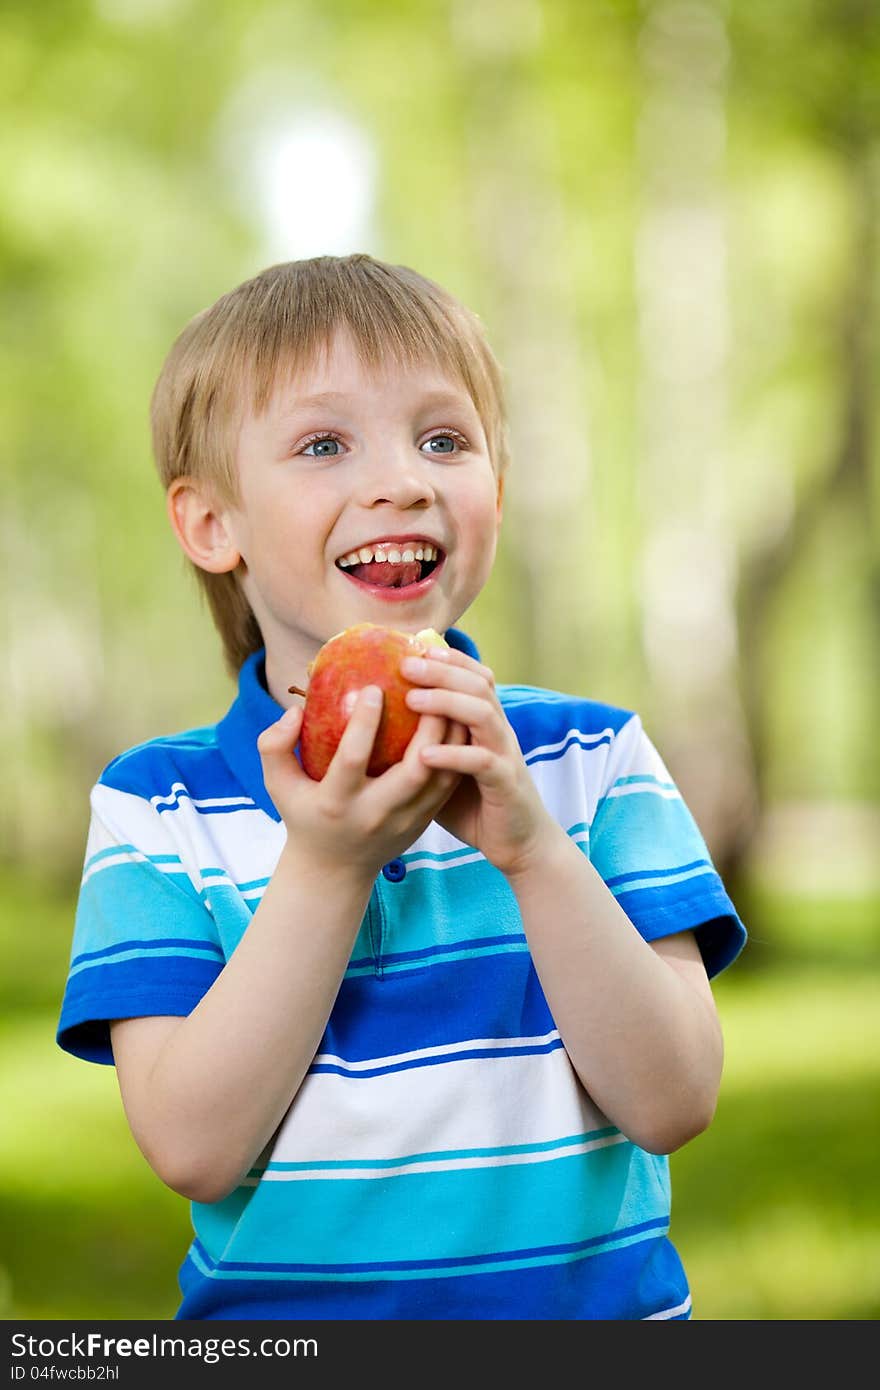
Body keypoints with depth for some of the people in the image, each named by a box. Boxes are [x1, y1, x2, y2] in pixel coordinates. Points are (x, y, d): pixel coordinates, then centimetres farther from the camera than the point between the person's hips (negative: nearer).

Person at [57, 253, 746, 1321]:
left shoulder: (594, 761, -2)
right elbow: (193, 1148, -13)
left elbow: (673, 1103, -10)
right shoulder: (156, 804, -4)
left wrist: (535, 850, -21)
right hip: (280, 1307, -1)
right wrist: (323, 867, -20)